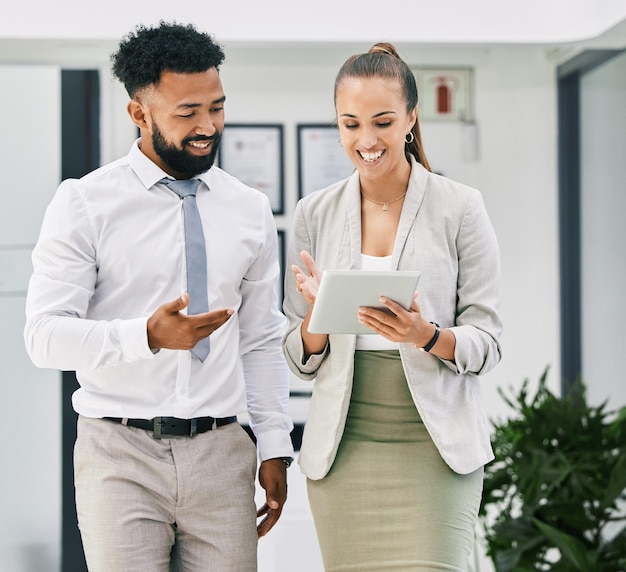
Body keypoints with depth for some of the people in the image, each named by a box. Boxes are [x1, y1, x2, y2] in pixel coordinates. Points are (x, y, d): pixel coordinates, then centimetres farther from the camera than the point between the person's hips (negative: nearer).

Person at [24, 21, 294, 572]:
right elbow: (46, 334, -10)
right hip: (120, 451, -3)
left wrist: (275, 448, 9)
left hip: (221, 453, 3)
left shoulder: (250, 210, 10)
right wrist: (147, 335, -25)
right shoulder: (83, 205, -2)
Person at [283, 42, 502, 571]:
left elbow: (487, 344, 0)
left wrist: (425, 335, -20)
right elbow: (300, 358, 9)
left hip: (434, 446, -2)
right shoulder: (315, 214, 7)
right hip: (343, 445, 3)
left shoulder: (459, 208, -1)